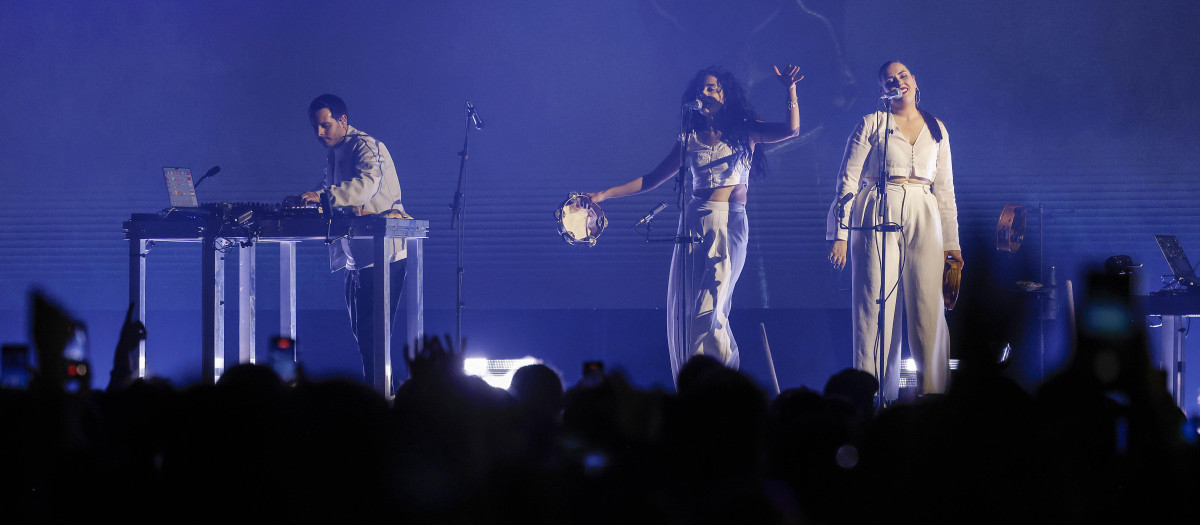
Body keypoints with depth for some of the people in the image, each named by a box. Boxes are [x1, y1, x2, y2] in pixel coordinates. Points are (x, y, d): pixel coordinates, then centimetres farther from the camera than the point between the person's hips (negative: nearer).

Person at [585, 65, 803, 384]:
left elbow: (791, 129, -6)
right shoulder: (692, 138, 15)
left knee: (708, 308, -15)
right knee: (684, 309, -1)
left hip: (730, 225, -4)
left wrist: (790, 89, -17)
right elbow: (653, 179, 17)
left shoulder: (745, 132, 8)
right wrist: (604, 195, 13)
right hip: (695, 224, 4)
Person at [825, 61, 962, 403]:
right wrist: (840, 235, -5)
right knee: (876, 309, -5)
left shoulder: (936, 130, 15)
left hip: (924, 220, 3)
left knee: (929, 309, -4)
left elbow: (944, 188, 18)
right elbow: (847, 181, 2)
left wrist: (951, 241, 14)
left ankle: (934, 396, 2)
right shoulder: (872, 125, 4)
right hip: (877, 219, -3)